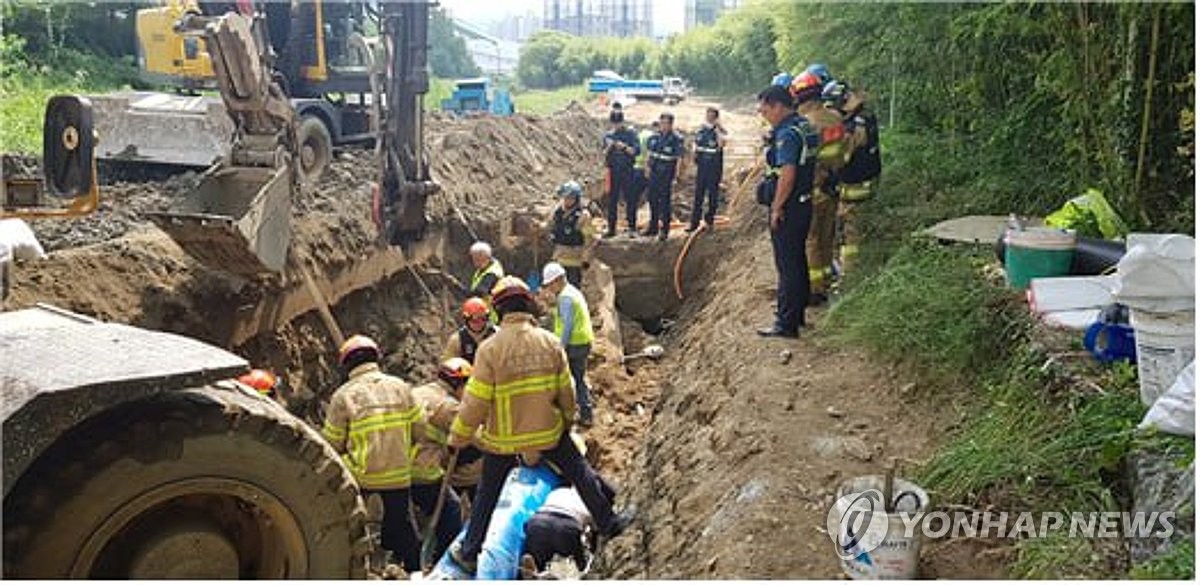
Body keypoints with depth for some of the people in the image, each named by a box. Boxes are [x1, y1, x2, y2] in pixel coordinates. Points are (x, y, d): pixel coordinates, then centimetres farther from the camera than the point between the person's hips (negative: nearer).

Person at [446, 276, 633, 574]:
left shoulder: (490, 349, -18)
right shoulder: (550, 342, -9)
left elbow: (476, 401, -15)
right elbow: (566, 391, 0)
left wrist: (458, 436, -1)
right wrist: (568, 419, 18)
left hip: (502, 438, -1)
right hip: (548, 431, 1)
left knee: (486, 494, 15)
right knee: (581, 473, 20)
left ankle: (469, 553, 25)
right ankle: (608, 522, 32)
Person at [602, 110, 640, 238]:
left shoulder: (631, 134, 1)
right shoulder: (608, 136, 10)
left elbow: (636, 151, -8)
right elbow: (604, 155, 10)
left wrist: (623, 147, -19)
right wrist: (609, 147, -9)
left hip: (627, 171, -3)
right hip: (613, 171, 3)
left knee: (630, 199, 0)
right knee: (612, 200, 4)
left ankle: (632, 227, 7)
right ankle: (611, 228, 10)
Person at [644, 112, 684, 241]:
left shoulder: (676, 139, -10)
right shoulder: (655, 137, 8)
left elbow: (679, 158, -11)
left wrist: (676, 174, -15)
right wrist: (648, 167, 14)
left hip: (667, 172, -6)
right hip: (654, 171, 6)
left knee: (664, 200, -3)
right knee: (653, 198, 11)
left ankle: (664, 229, 4)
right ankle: (653, 227, 24)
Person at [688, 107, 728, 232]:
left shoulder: (719, 131, -6)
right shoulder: (701, 130, 10)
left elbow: (721, 144, -26)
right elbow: (696, 145, 22)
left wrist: (717, 129, -21)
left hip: (714, 166, -4)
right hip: (702, 165, 4)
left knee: (712, 193, 2)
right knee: (699, 194, 4)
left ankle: (710, 218, 14)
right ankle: (695, 222, 5)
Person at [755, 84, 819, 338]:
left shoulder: (787, 134, -19)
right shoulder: (805, 126, 12)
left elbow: (787, 175, -25)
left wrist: (776, 208, -18)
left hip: (788, 208, -10)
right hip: (804, 203, 10)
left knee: (788, 267, -4)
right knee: (798, 261, 18)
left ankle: (786, 324, 2)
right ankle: (797, 314, 29)